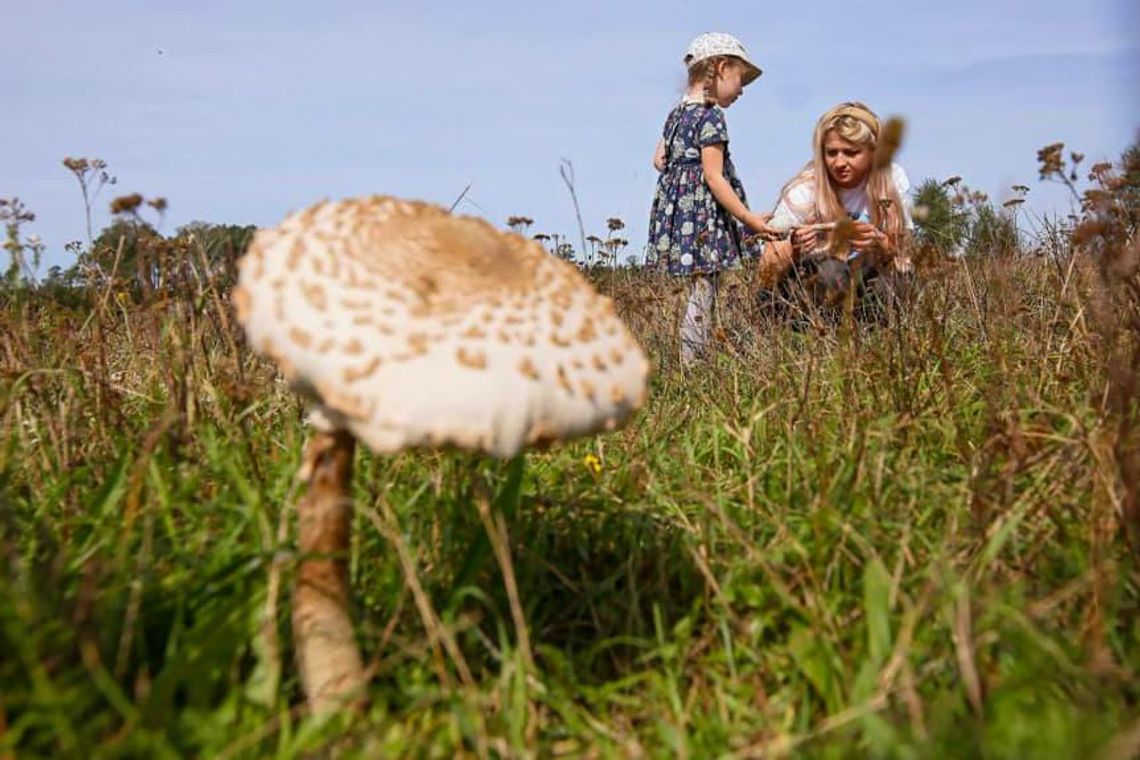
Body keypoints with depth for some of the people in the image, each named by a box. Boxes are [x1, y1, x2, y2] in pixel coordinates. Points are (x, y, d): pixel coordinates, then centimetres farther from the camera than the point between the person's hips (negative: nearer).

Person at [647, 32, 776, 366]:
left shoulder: (676, 112, 15)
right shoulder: (711, 116, -11)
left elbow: (659, 159, 20)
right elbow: (714, 177, -15)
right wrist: (748, 218, -13)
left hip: (677, 203, 9)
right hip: (703, 212, -9)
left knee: (701, 291, 9)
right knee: (702, 293, -7)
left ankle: (695, 361, 9)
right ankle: (691, 363, -6)